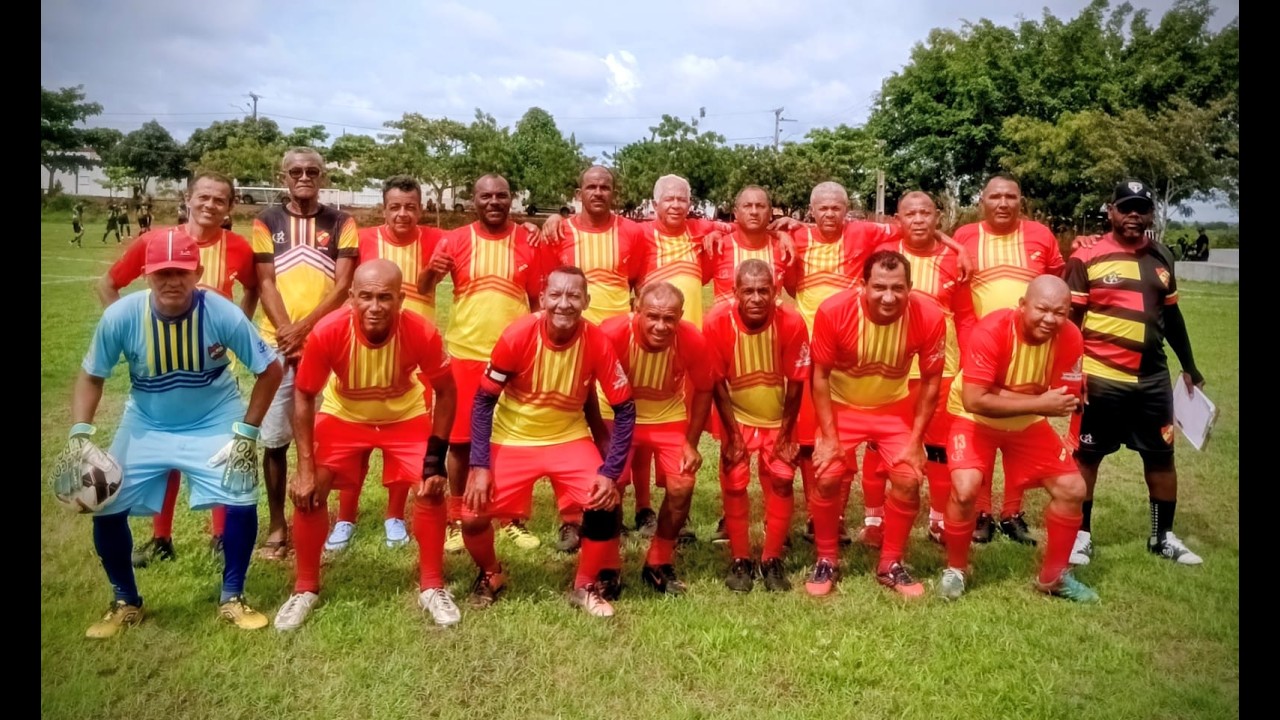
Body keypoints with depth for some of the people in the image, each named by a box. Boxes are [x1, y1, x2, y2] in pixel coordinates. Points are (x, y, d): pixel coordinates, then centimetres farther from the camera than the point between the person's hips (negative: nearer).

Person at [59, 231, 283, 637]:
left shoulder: (224, 315, -25)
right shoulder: (120, 317, -21)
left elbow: (270, 370, -14)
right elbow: (91, 376, -5)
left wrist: (247, 433, -15)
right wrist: (79, 435, -17)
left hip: (214, 423, -2)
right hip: (145, 426, 2)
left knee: (242, 501, -16)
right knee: (106, 509, -4)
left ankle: (232, 598, 9)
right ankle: (126, 603, 23)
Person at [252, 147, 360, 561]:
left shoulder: (340, 223, 5)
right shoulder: (266, 222, 8)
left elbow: (343, 285, -3)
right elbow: (266, 283, 1)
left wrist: (306, 327, -13)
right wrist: (287, 331, -12)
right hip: (277, 343, 1)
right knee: (274, 438, 3)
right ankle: (277, 526, 15)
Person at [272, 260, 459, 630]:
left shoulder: (422, 333, -32)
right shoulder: (327, 332, -32)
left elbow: (445, 392, -15)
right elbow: (303, 395, -17)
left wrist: (436, 457, -18)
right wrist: (305, 467, -18)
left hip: (406, 416, 0)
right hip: (343, 415, 1)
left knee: (431, 488, -12)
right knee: (309, 492, -8)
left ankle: (432, 588, 9)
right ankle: (305, 589, 15)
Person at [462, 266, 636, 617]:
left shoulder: (598, 343, -19)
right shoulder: (517, 336, -22)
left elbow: (624, 409, -10)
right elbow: (484, 400, -12)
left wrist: (610, 472, -17)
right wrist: (480, 465, -18)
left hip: (570, 438, 1)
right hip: (512, 439, 0)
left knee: (606, 504, -18)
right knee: (473, 517, -11)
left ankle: (585, 586, 10)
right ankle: (490, 576, 24)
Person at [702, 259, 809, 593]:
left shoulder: (791, 322, -25)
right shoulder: (717, 322, -26)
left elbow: (795, 382, -12)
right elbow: (717, 383, -15)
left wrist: (786, 432, -8)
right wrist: (732, 433, -12)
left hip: (779, 418, 1)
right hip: (736, 417, 0)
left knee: (781, 481, -3)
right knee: (734, 485, -5)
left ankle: (772, 560, 13)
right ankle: (740, 560, 11)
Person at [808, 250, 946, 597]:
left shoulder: (929, 317, -25)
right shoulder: (834, 311, -30)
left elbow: (931, 380, -11)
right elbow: (820, 376, -16)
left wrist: (915, 440, -12)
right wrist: (829, 436, -18)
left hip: (895, 407, 2)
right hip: (842, 406, -1)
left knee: (909, 479, -10)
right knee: (826, 478, -14)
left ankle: (891, 564, 13)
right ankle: (826, 561, 10)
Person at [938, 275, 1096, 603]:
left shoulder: (1070, 339, -19)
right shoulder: (991, 331, -32)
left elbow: (1068, 401, -19)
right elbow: (974, 400, -36)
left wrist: (999, 393, -30)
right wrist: (1038, 402, -37)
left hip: (1029, 423, 5)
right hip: (976, 419, -4)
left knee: (1072, 489, -2)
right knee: (965, 489, -24)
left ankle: (1053, 575, 20)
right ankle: (956, 570, 3)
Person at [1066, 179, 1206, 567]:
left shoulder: (1162, 257, 9)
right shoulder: (1087, 258, -6)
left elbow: (1171, 316, 18)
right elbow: (1070, 318, -6)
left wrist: (1189, 366, 21)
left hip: (1153, 378, 5)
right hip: (1100, 376, -5)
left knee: (1161, 455, 12)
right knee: (1087, 455, 5)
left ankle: (1163, 536, 27)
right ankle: (1081, 534, 18)